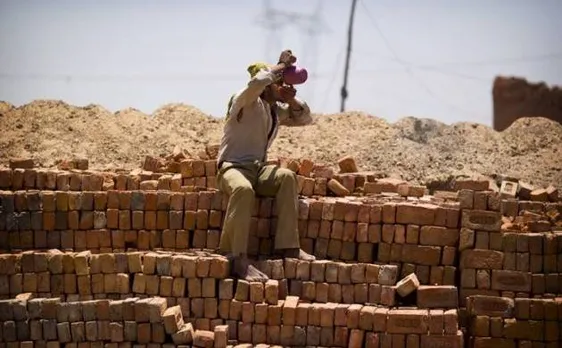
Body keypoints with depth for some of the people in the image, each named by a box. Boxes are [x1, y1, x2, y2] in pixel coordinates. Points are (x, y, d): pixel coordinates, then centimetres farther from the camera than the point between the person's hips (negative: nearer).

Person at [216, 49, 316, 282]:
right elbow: (257, 82, -29)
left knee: (287, 177, -24)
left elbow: (305, 119, 22)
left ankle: (287, 245, -25)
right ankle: (237, 259, -42)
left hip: (259, 169, 7)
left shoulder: (276, 110, 17)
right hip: (233, 168, -7)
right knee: (243, 189, -41)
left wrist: (291, 100, 3)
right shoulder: (246, 102, -7)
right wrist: (281, 66, -14)